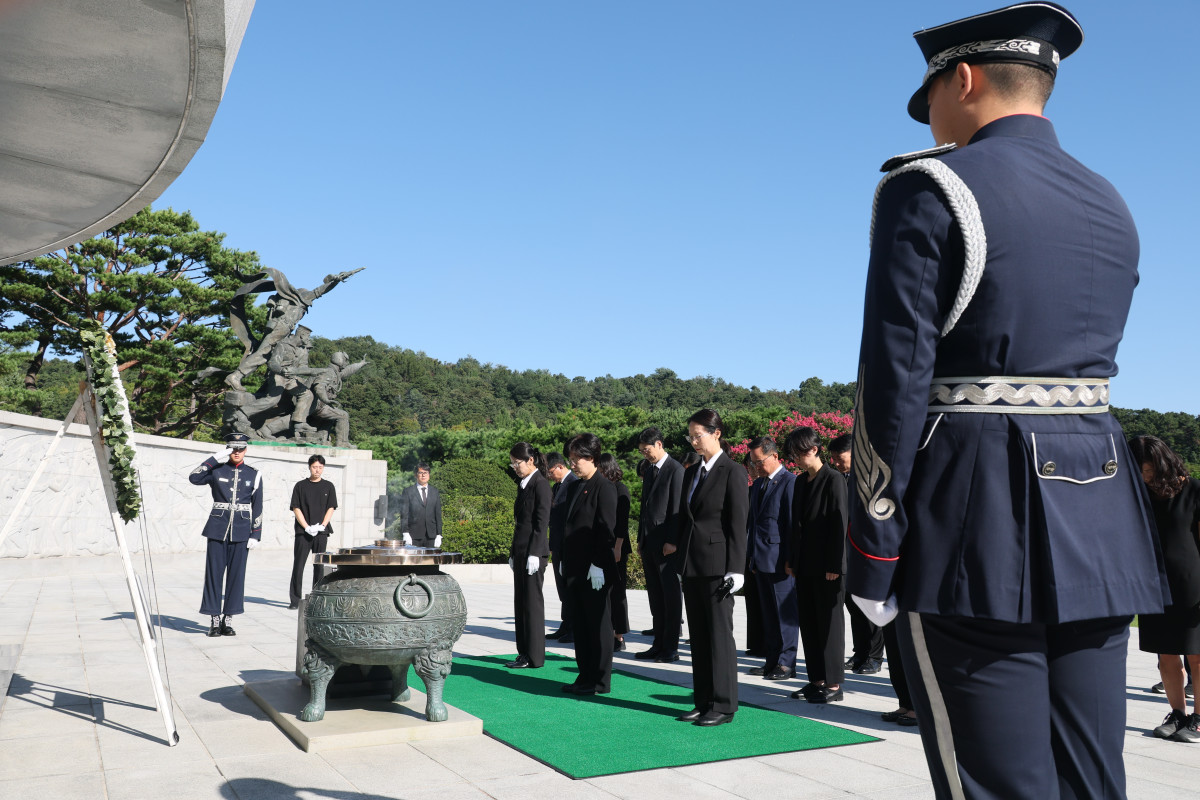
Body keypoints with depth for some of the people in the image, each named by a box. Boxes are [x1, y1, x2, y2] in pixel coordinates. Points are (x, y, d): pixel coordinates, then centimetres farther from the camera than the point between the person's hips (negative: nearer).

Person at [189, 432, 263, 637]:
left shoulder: (253, 474, 6)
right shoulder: (216, 470, 5)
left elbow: (257, 507, 6)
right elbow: (194, 478, -14)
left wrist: (255, 534, 1)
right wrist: (215, 458, -12)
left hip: (241, 531, 1)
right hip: (217, 529, -1)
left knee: (236, 574, 3)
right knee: (214, 573, 1)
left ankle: (227, 619, 13)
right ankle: (214, 620, 10)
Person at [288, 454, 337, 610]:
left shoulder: (328, 486, 9)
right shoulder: (300, 486, 5)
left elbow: (331, 508, 6)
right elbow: (296, 508, 1)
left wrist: (321, 526, -8)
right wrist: (307, 527, -10)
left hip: (321, 532, 1)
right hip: (302, 532, -1)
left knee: (319, 565, 4)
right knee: (298, 565, -2)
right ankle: (295, 600, 2)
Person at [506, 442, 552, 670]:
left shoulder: (540, 484, -11)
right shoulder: (524, 485, 17)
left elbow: (542, 521, -16)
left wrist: (534, 553, -19)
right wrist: (513, 553, 19)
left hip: (533, 552, -9)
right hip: (521, 551, 9)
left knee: (532, 602, -4)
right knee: (520, 602, 12)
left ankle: (534, 656, 3)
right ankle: (524, 652, 19)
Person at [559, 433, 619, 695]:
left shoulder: (604, 487, -11)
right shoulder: (578, 487, 16)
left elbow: (606, 529, -16)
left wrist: (599, 565, -20)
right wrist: (564, 560, 16)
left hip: (595, 571, -9)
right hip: (576, 569, 9)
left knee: (598, 625, 1)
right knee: (580, 624, 13)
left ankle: (600, 681, 10)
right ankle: (585, 677, 22)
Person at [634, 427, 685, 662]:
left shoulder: (675, 470, -9)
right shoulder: (648, 471, 16)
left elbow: (677, 509, -13)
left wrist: (671, 542, -16)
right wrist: (641, 539, 15)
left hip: (667, 544, -8)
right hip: (649, 543, 8)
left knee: (671, 595, 0)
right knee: (655, 596, 11)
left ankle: (671, 648, 5)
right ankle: (658, 644, 18)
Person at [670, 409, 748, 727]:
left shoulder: (733, 472, -7)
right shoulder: (692, 472, 14)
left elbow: (738, 523, -11)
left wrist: (735, 569, -15)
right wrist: (675, 543, 7)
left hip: (717, 563, -7)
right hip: (691, 563, 7)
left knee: (720, 634, 0)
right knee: (698, 635, 11)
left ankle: (723, 705, 9)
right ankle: (703, 703, 20)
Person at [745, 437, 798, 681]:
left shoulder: (789, 482, -10)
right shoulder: (757, 485, 16)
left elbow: (793, 522, -13)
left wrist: (791, 559, -15)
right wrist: (751, 554, 14)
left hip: (779, 560, -8)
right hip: (761, 559, 8)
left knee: (785, 612, -1)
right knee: (768, 612, 13)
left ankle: (786, 663, 7)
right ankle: (772, 660, 20)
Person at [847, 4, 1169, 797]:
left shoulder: (928, 188, -7)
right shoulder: (1110, 207, 16)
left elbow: (894, 381, -13)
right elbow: (1079, 364, 19)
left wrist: (872, 555, -8)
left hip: (977, 523, -7)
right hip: (1098, 518, 7)